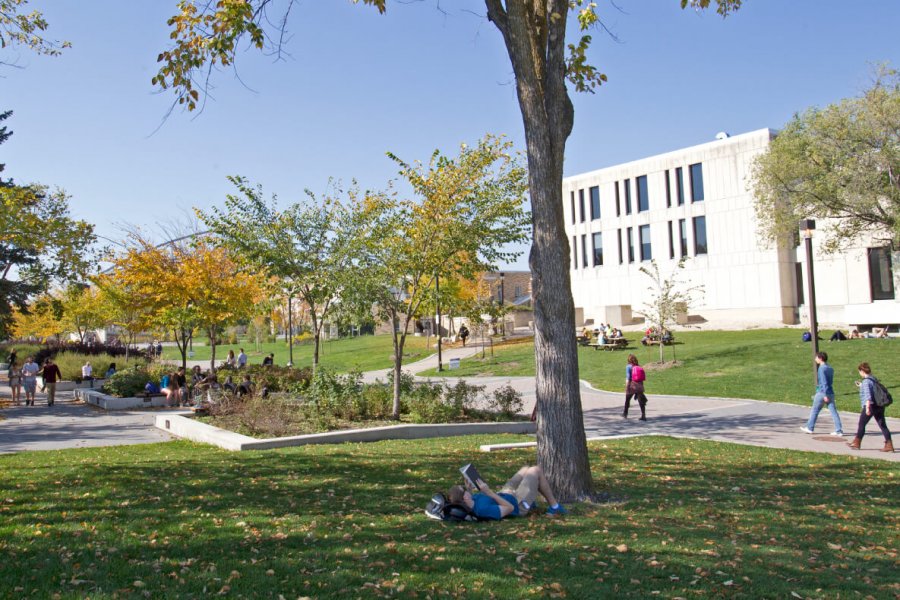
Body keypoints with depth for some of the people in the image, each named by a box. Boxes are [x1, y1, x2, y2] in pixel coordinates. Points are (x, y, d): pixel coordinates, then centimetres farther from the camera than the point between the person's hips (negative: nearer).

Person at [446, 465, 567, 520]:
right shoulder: (483, 510, -45)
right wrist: (489, 492, -38)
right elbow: (510, 508, -33)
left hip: (503, 495, 8)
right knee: (536, 470, 7)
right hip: (518, 504, -8)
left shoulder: (466, 505, -22)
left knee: (525, 469, 23)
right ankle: (554, 507, 24)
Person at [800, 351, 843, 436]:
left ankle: (809, 427, 15)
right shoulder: (830, 368, 15)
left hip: (822, 393, -7)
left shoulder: (822, 368, -11)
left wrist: (825, 395, -21)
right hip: (831, 393, 7)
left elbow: (824, 382, -19)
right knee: (833, 411, 2)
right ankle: (839, 430, -2)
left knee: (815, 410, 6)